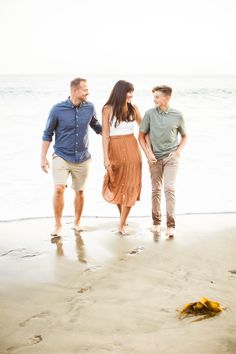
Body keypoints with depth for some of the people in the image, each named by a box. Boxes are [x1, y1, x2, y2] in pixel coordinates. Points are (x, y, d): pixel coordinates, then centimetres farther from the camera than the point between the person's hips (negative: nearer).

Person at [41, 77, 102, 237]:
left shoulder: (89, 107, -2)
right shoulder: (58, 109, -10)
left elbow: (96, 127, 16)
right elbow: (48, 134, -1)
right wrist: (43, 157, -3)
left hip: (82, 158, 3)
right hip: (62, 156, -3)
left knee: (80, 191, 11)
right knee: (59, 189, -17)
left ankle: (77, 222, 32)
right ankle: (58, 225, 0)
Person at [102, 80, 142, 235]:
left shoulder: (133, 108, 3)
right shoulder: (108, 109, -4)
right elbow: (105, 134, -6)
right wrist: (106, 157, -10)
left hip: (132, 148, 2)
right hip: (115, 149, -2)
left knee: (130, 186, 0)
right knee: (116, 185, 11)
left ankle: (122, 224, 8)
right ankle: (122, 215, 37)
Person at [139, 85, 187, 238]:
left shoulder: (177, 115, -2)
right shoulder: (150, 114, -3)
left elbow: (184, 136, 12)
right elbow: (141, 135, 4)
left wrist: (178, 151, -2)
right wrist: (148, 153, -5)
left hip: (171, 157, -1)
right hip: (155, 158, 1)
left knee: (169, 188, -12)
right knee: (156, 190, 9)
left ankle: (171, 225, -6)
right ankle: (156, 222, 22)